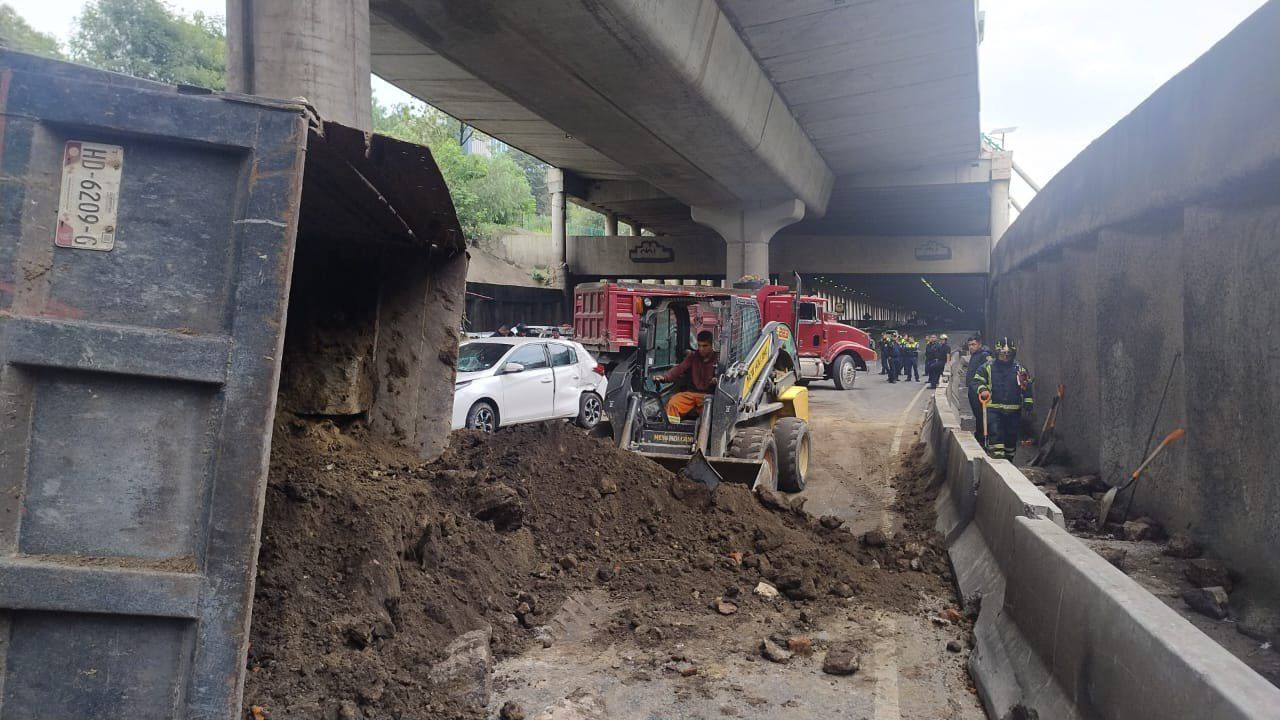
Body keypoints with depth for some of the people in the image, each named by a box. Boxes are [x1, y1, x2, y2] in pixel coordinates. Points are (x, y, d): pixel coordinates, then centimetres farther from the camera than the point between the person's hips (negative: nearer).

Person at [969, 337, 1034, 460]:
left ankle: (1009, 460, 26)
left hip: (1013, 410, 3)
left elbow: (1027, 388, 11)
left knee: (1011, 436, 11)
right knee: (995, 433, -18)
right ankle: (997, 457, -20)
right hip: (993, 409, -3)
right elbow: (976, 381, 1)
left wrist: (1027, 405, 5)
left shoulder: (1020, 369, 8)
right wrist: (982, 389, -20)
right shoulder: (987, 367, 2)